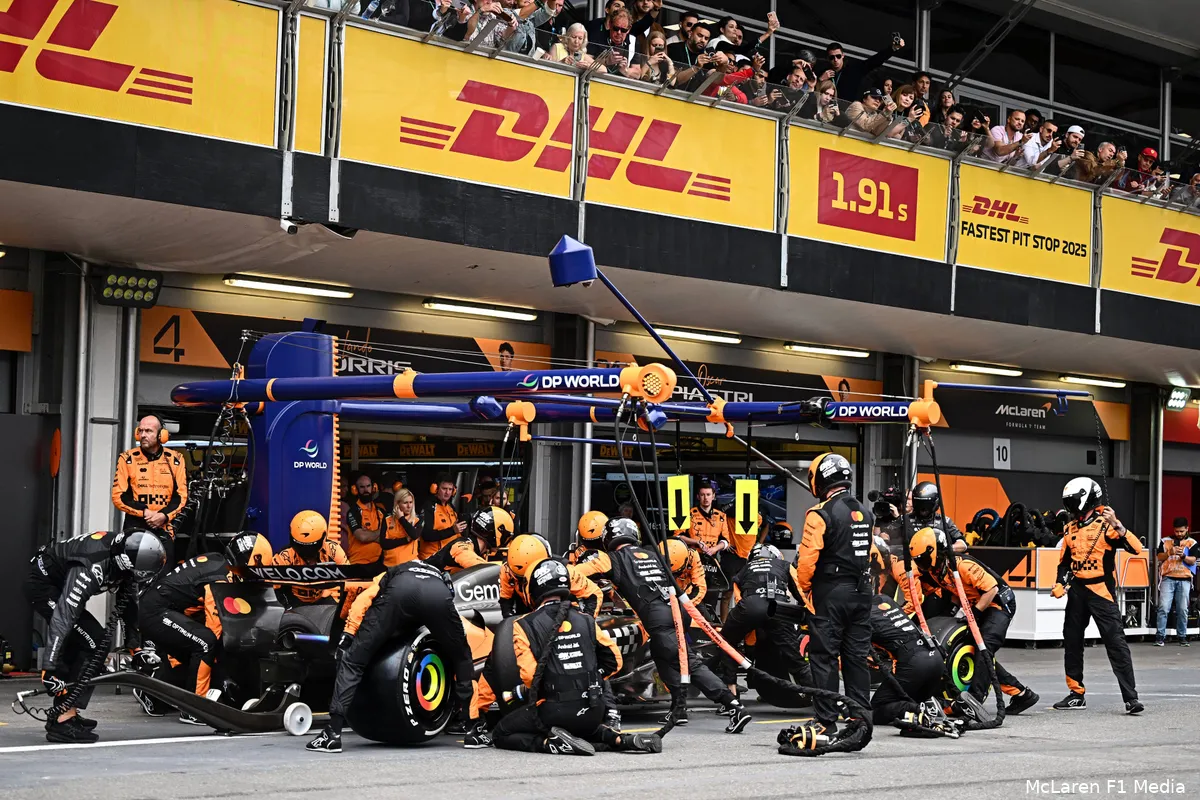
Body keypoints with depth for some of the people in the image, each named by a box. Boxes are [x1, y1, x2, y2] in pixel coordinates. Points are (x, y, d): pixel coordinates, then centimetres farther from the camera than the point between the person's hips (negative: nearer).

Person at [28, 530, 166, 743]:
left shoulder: (127, 552, -10)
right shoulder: (91, 569, -36)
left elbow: (127, 605, 4)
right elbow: (63, 617, -39)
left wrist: (135, 647, 4)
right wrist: (49, 669, -41)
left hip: (61, 584, 10)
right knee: (94, 643, -17)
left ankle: (60, 713, 26)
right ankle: (63, 721, -16)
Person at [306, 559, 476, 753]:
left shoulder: (388, 577, 44)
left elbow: (361, 602, 16)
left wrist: (347, 636, 14)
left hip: (399, 589, -2)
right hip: (439, 592, 2)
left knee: (352, 659, 11)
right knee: (462, 660, 28)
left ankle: (333, 733, 3)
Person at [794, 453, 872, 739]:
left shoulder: (820, 513, -13)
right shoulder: (865, 513, 10)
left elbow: (807, 559, -17)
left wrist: (804, 587, -2)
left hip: (830, 594, -7)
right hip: (862, 593, 7)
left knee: (824, 657, -1)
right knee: (857, 656, 11)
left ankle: (826, 721, -2)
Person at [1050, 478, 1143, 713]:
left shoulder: (1106, 524, -8)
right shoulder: (1070, 528, 12)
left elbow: (1136, 548, -18)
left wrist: (1116, 525, -28)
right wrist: (1060, 584, 7)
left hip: (1101, 590, -7)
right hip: (1077, 591, 7)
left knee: (1116, 643, -11)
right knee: (1071, 643, 10)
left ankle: (1131, 697, -11)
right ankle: (1076, 694, 21)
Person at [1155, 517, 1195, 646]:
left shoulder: (1192, 543, 8)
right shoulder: (1165, 541, 11)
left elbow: (1193, 561, -1)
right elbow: (1158, 557, 5)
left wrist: (1183, 556, -20)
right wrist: (1169, 552, -13)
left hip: (1184, 579, 0)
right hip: (1168, 578, 0)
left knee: (1182, 610, 0)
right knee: (1163, 607, -9)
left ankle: (1182, 636, 9)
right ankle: (1160, 636, -8)